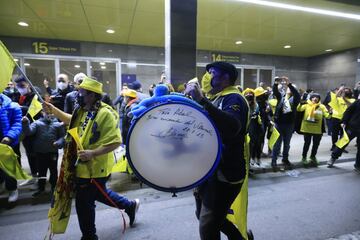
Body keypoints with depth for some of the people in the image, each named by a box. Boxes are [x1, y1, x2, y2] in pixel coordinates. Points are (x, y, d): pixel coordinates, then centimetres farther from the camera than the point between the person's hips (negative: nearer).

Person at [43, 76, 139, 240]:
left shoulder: (105, 114, -24)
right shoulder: (82, 111, 5)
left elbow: (115, 141, -27)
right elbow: (72, 121, 26)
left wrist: (92, 153, -34)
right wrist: (53, 110, 17)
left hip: (94, 167, -10)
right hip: (83, 165, 10)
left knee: (84, 203, 6)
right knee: (99, 193, 25)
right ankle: (130, 205, 41)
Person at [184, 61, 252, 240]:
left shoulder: (233, 99, -14)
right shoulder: (215, 99, 13)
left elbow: (232, 126, -36)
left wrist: (201, 100, -38)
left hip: (225, 173, -9)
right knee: (203, 215, 22)